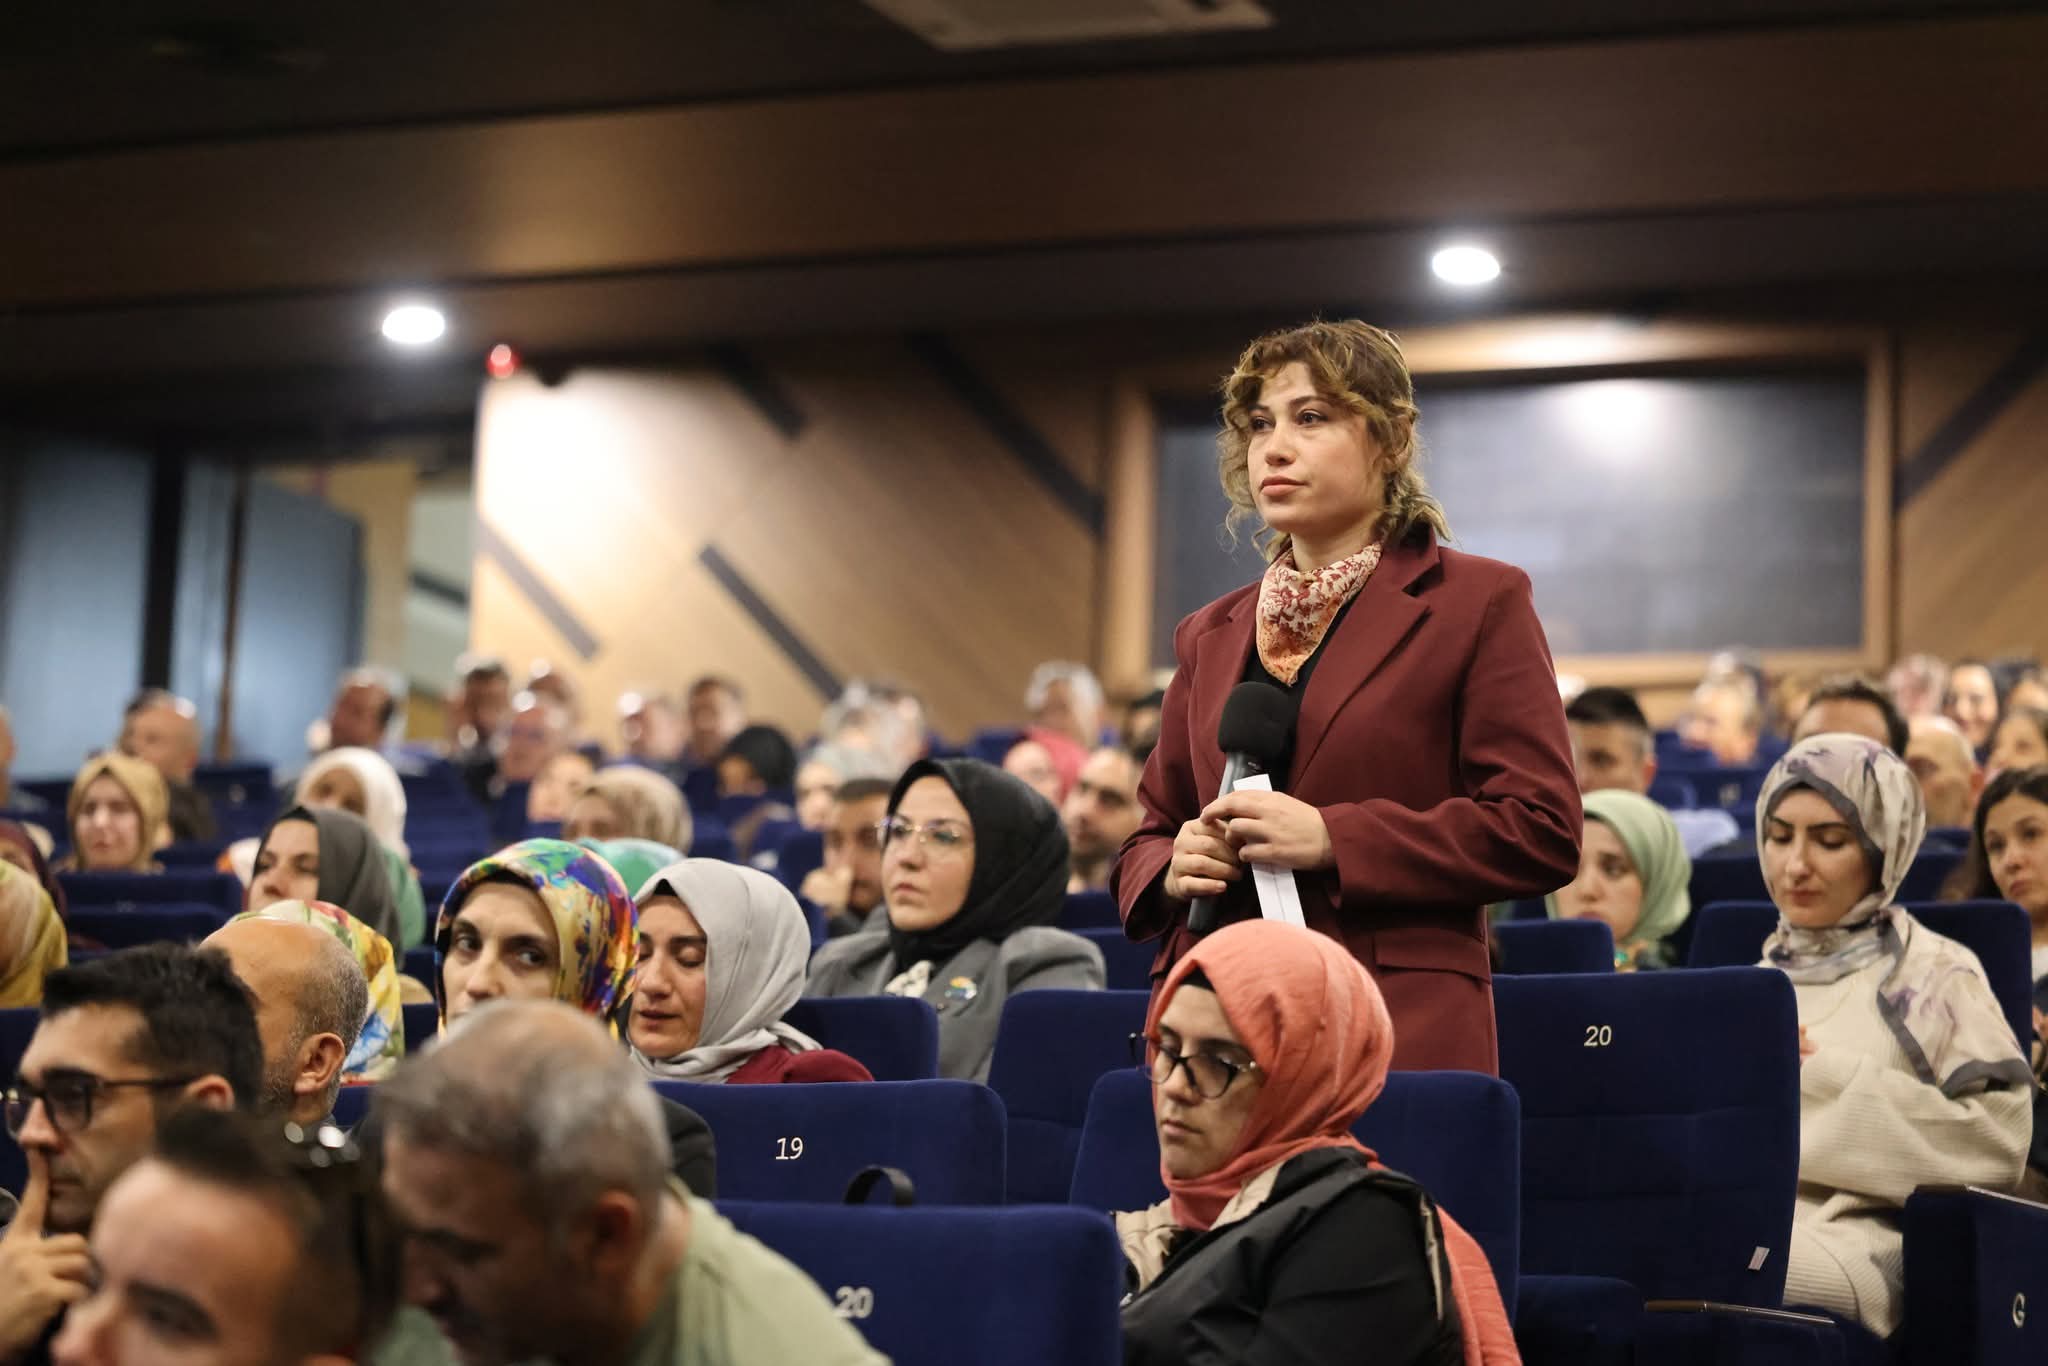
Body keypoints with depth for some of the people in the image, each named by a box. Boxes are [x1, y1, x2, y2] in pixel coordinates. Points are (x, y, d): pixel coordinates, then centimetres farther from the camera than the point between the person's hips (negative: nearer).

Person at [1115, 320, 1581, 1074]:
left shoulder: (1478, 604, 3)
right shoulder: (1210, 636, 19)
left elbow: (1542, 832, -5)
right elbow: (1147, 837, 24)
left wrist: (1331, 840, -13)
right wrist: (1172, 870, -1)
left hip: (1398, 1036, -4)